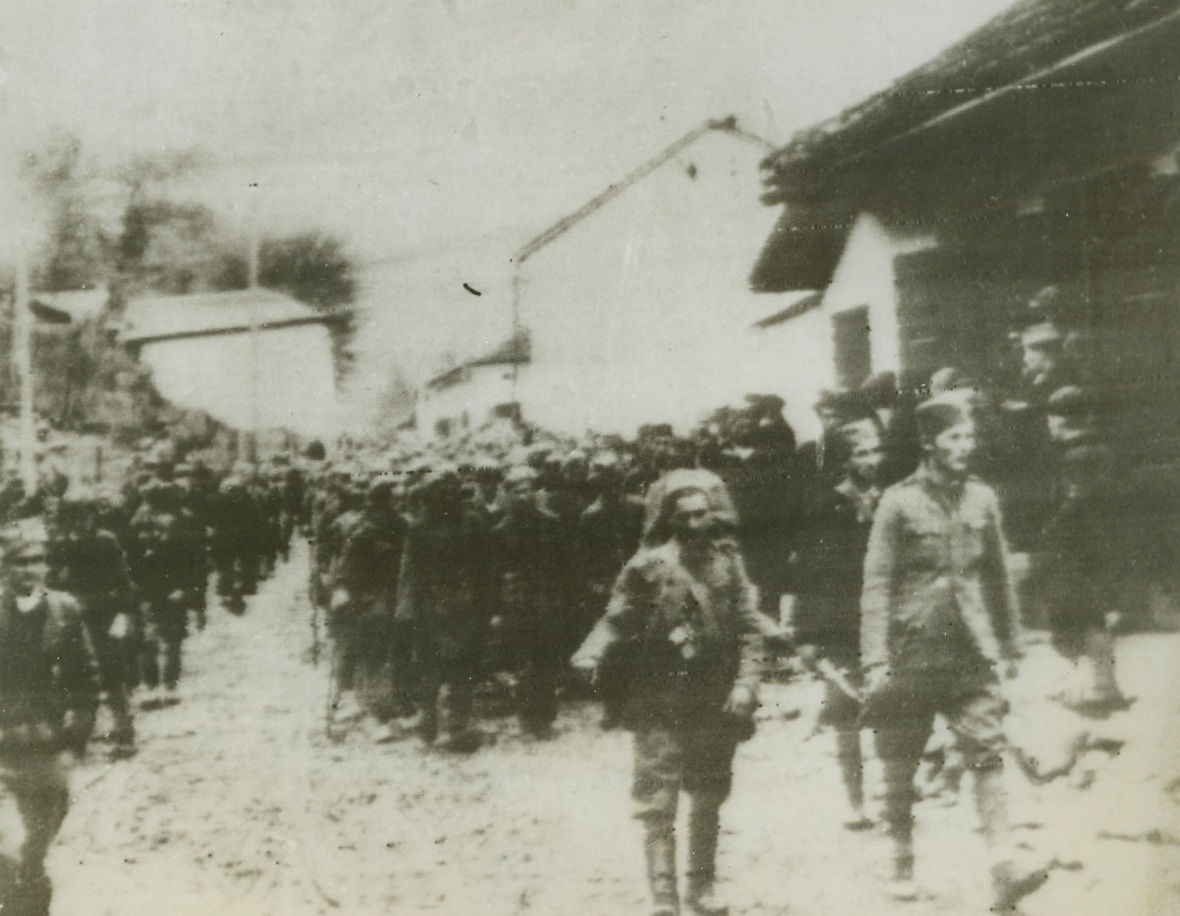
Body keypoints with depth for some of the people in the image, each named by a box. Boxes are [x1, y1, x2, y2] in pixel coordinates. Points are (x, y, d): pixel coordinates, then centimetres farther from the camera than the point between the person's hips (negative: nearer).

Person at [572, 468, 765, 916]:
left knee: (708, 802, 15)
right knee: (658, 803, -7)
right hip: (661, 706, -3)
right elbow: (617, 621, -2)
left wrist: (745, 684, -7)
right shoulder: (648, 566, -5)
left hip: (716, 706, 3)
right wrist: (593, 654, -20)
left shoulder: (728, 564, 2)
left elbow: (749, 631, 3)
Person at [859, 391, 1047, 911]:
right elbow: (877, 584, -6)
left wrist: (1009, 648, 17)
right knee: (901, 770, 7)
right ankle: (903, 867, 23)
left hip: (971, 654, 3)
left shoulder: (982, 499, 8)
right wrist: (876, 661, -11)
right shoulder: (899, 502, -4)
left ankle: (1003, 873, -12)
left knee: (987, 756, -9)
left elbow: (998, 579, 16)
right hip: (913, 653, -2)